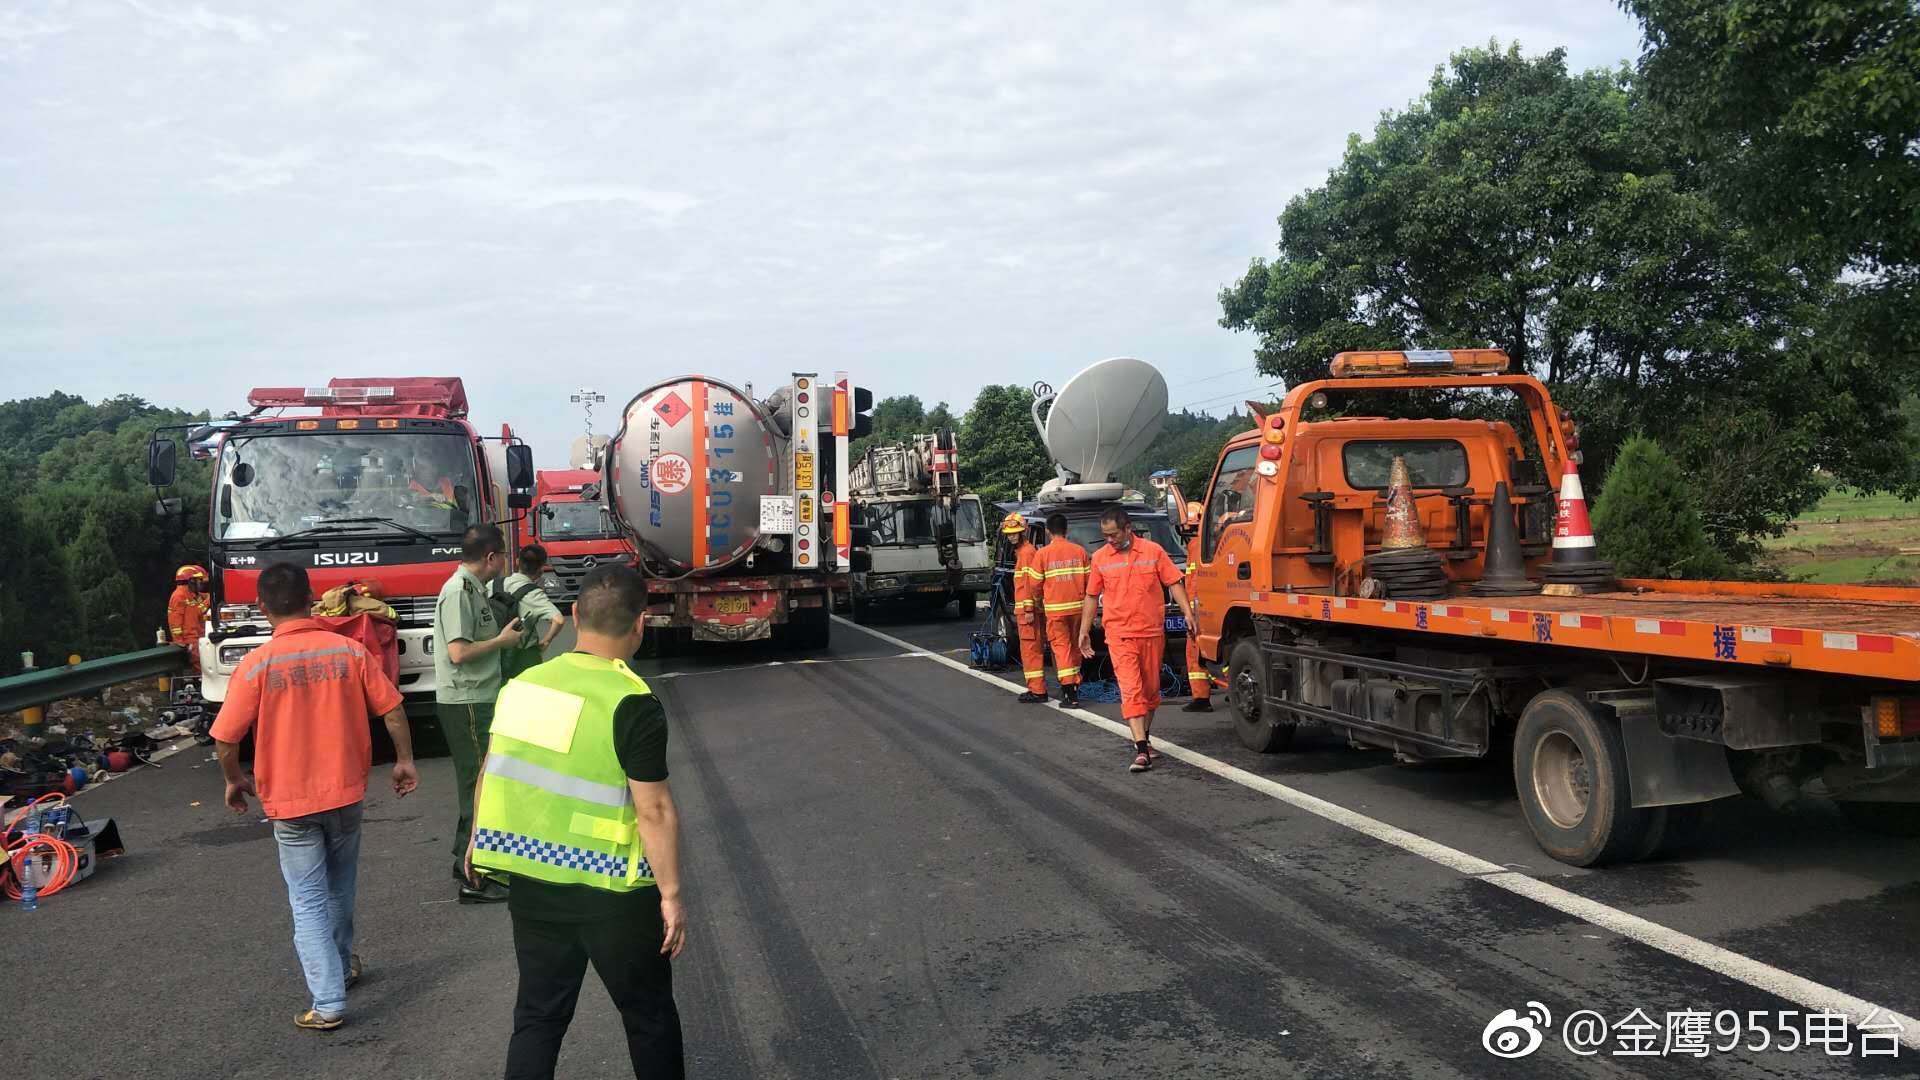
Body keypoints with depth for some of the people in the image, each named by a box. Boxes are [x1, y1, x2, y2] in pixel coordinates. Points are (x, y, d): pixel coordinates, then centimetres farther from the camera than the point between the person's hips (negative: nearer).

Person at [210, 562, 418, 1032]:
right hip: (346, 792, 3)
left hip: (290, 802, -3)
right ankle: (342, 967, 41)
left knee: (309, 902, 6)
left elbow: (225, 739, -9)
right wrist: (404, 760, 11)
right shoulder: (349, 650, -7)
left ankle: (328, 1003, 1)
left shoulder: (257, 665, -13)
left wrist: (235, 781, 9)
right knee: (340, 888, 23)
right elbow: (392, 710, -3)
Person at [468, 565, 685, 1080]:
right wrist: (671, 893, -11)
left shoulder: (523, 684, -1)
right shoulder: (632, 703, -20)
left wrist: (477, 843, 25)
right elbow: (654, 810, -20)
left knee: (538, 1014, 18)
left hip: (533, 883, 5)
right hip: (611, 892, -5)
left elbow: (492, 774, 10)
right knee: (648, 1013, 15)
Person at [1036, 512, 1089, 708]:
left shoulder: (1042, 554, -5)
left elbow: (1036, 584, -1)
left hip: (1055, 609, -3)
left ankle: (1069, 692, -9)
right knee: (1075, 647, 14)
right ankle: (1074, 686, 22)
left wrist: (1039, 603, 16)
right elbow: (1088, 581, 3)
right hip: (1078, 606, 3)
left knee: (1061, 647, -1)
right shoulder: (1079, 551, 2)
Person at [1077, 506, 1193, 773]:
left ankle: (1144, 738, 31)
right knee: (1131, 691, -10)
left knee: (1151, 689, 11)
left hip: (1152, 633, 1)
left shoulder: (1153, 551, 1)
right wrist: (1084, 631, 12)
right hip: (1119, 635, -1)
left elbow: (1174, 583, 4)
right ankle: (1141, 750, -15)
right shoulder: (1100, 558, 4)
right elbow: (1092, 596, 12)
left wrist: (1188, 613, -6)